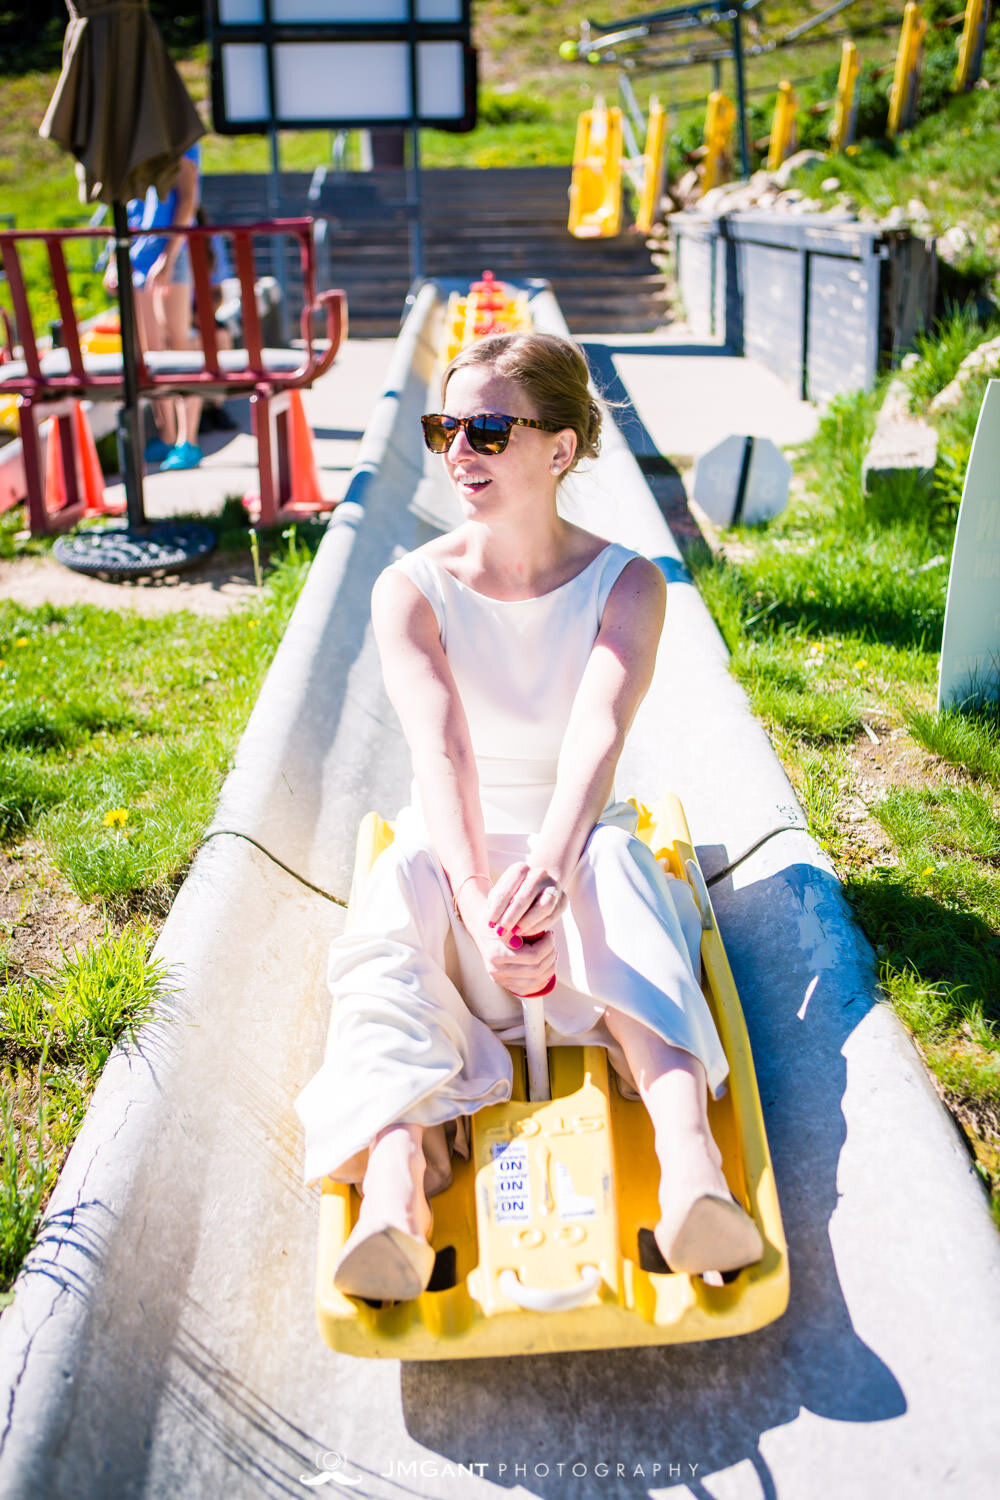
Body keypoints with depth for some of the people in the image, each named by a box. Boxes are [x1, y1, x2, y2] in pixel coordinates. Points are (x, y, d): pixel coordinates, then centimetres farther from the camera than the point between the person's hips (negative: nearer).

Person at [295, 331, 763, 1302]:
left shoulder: (626, 585, -7)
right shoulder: (409, 591, -6)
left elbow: (597, 738, -25)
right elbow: (441, 751, -22)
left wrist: (548, 867, -46)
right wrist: (479, 896, -41)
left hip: (578, 838, 0)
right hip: (451, 847, 1)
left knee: (615, 872, -36)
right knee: (397, 905, -34)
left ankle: (690, 1162, -54)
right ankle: (395, 1193, -53)